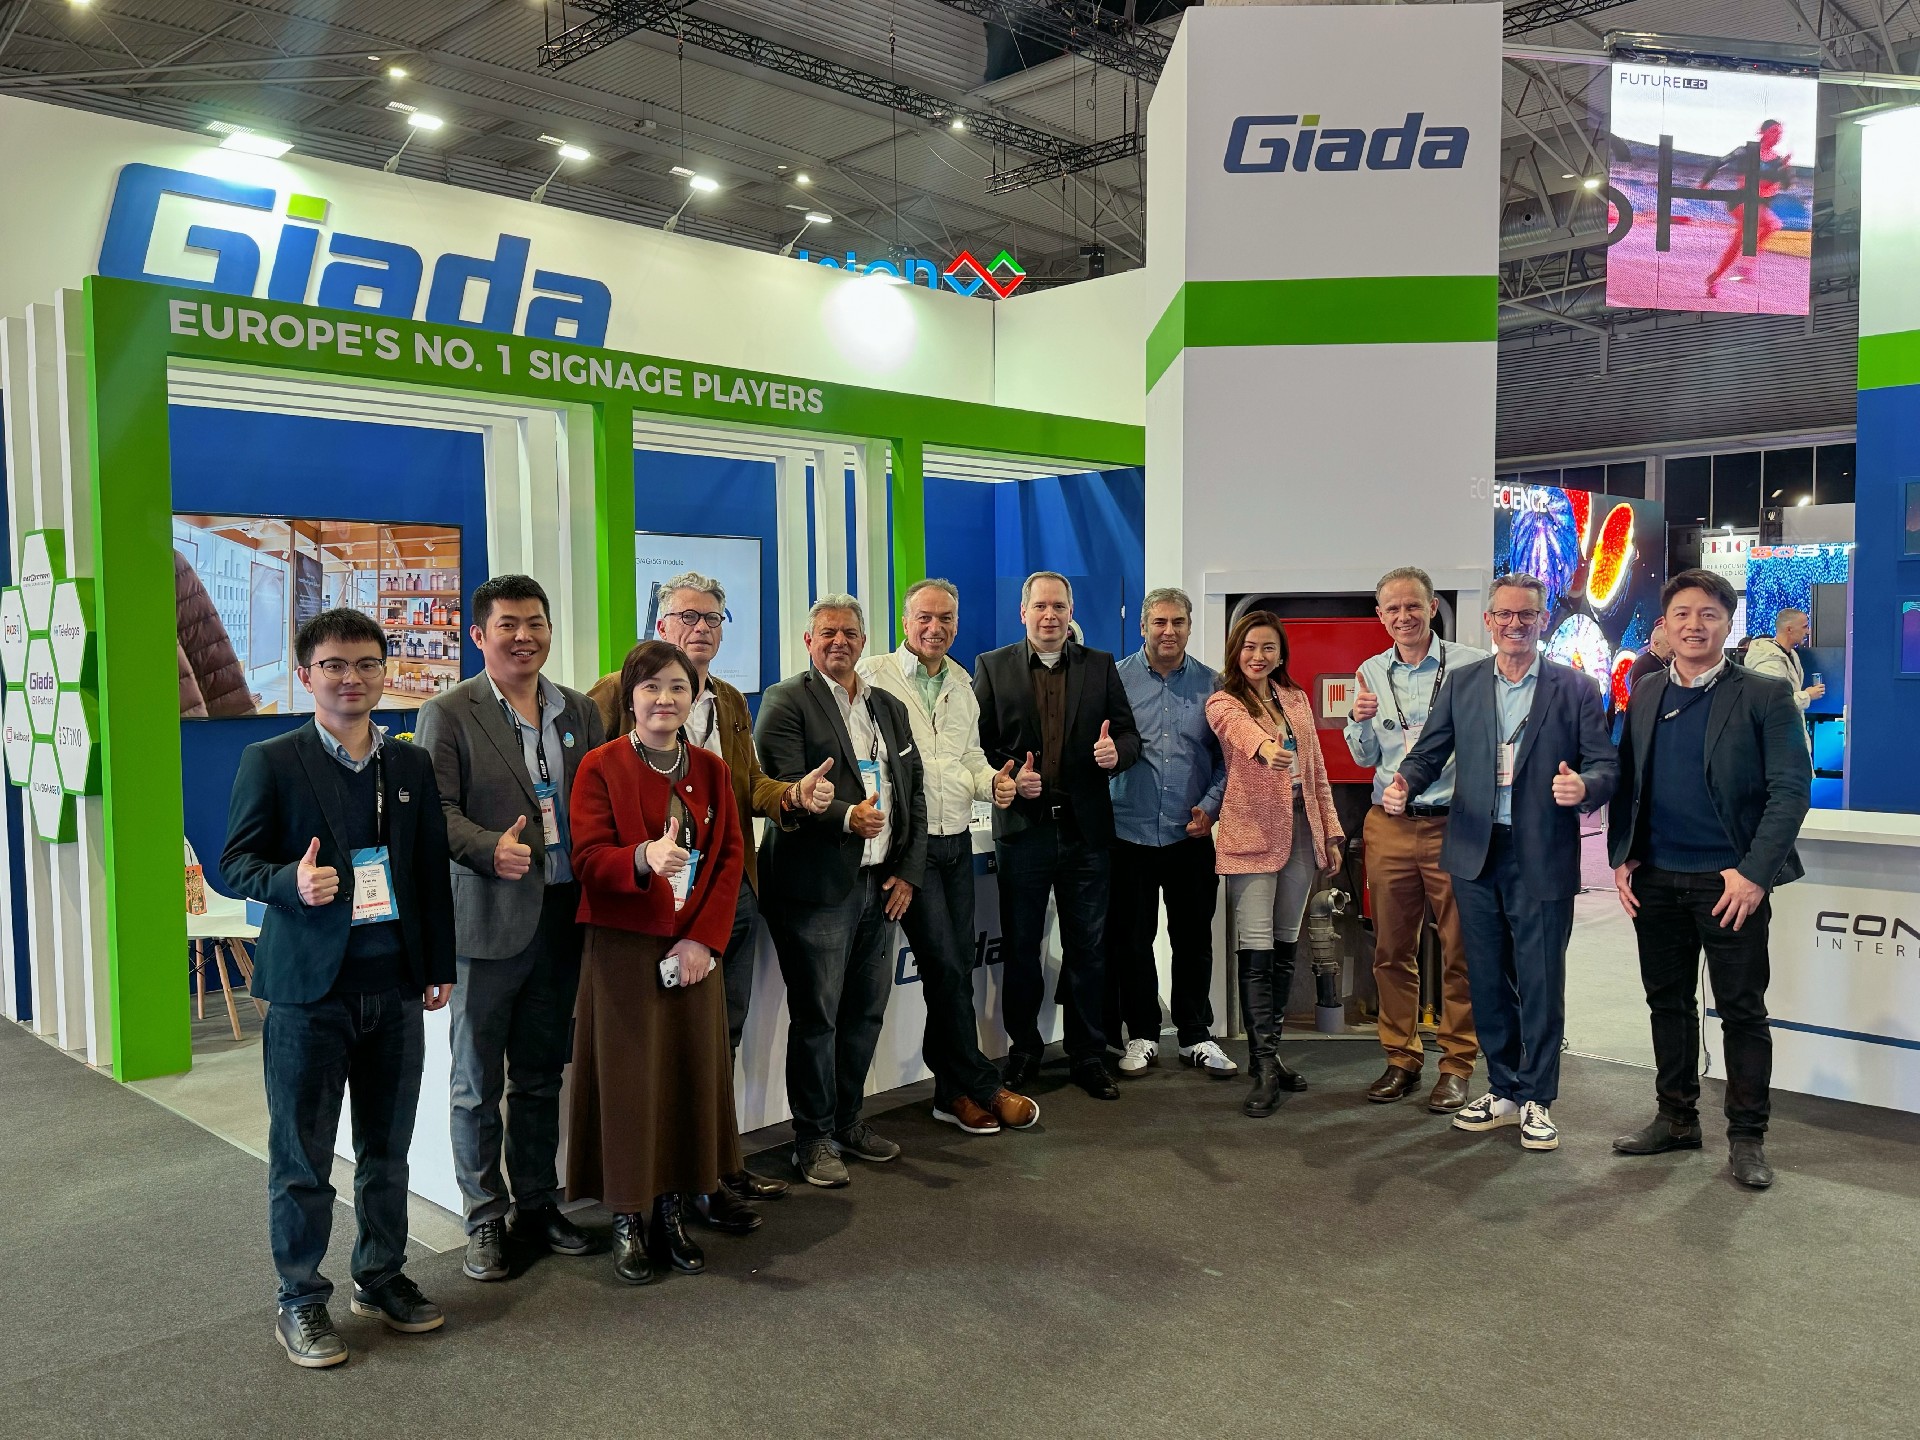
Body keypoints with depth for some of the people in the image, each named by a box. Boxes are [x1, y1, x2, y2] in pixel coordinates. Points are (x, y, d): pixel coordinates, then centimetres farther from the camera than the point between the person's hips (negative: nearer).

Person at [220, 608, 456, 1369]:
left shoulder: (412, 764, 8)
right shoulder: (270, 762, -3)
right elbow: (235, 862, -3)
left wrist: (439, 966, 10)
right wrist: (291, 883, -24)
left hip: (395, 988, 4)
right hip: (309, 990, -3)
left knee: (386, 1148, 15)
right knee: (302, 1157, 6)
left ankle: (382, 1277, 31)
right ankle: (300, 1300, 22)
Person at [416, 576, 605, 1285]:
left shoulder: (580, 711, 10)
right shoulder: (447, 714, -3)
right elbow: (438, 812, -9)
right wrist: (491, 850, -27)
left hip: (562, 919, 4)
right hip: (487, 921, -4)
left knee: (541, 1077, 16)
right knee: (479, 1084, 7)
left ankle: (538, 1205, 29)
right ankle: (485, 1220, 20)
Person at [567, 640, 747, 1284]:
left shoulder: (711, 770, 10)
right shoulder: (600, 767, -3)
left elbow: (730, 857, 6)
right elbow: (589, 859, -11)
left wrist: (704, 940, -6)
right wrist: (643, 858, -33)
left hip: (693, 948, 4)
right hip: (623, 950, -4)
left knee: (691, 1074, 7)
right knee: (628, 1079, 0)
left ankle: (672, 1211, 21)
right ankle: (628, 1222, 14)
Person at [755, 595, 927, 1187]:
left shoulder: (889, 708, 16)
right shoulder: (787, 701, -4)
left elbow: (914, 793, 15)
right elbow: (785, 792, -14)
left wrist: (908, 872, 5)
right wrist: (847, 818, -28)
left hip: (879, 885, 6)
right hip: (817, 886, -6)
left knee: (867, 1009, 14)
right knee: (816, 1015, 1)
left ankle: (847, 1118, 31)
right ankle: (814, 1138, 15)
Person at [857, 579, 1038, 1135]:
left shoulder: (962, 682, 14)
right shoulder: (875, 674, -6)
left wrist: (992, 782, 1)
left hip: (957, 840, 6)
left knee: (957, 966, 9)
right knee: (945, 966, -6)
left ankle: (953, 1092, 20)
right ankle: (981, 1088, 8)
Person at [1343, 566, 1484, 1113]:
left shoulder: (1471, 665, -2)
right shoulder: (1371, 673, 11)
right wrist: (1360, 722, -3)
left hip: (1453, 824, -3)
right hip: (1389, 826, 4)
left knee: (1461, 950, 2)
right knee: (1391, 950, 9)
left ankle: (1457, 1065, 15)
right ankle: (1401, 1059, 21)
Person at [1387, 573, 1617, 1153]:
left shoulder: (1576, 688, 0)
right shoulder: (1462, 684, 8)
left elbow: (1606, 764, -3)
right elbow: (1430, 751, 7)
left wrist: (1584, 787, -26)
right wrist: (1404, 783, -14)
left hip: (1543, 859, -3)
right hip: (1476, 855, 3)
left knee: (1540, 983, 3)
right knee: (1487, 981, 12)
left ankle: (1537, 1100, 19)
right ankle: (1503, 1091, 27)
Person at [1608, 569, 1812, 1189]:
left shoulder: (1765, 696, -5)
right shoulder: (1644, 697, 9)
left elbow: (1792, 789, -9)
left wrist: (1754, 873, -16)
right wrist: (1622, 858, 2)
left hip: (1729, 881, -4)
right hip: (1655, 880, 5)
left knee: (1742, 1010, 4)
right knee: (1668, 1001, 13)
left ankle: (1747, 1136, 16)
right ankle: (1676, 1119, 26)